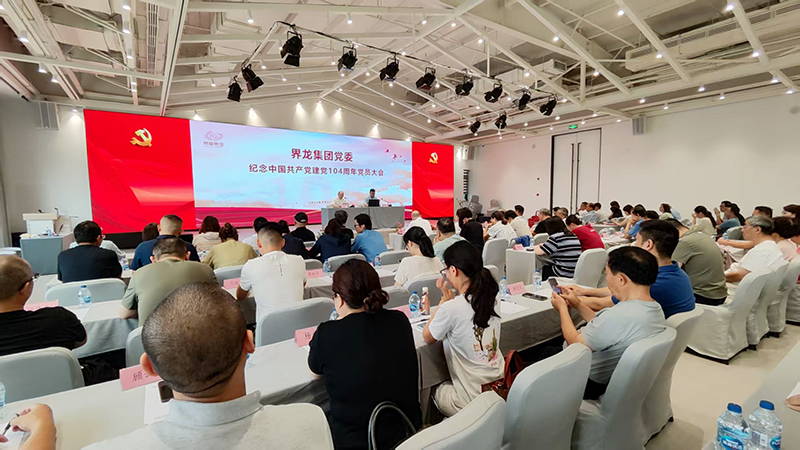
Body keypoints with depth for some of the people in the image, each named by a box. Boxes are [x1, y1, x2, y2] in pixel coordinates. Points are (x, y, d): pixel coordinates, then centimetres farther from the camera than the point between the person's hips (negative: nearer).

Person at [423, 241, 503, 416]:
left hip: (473, 399, -6)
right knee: (447, 384, 30)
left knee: (436, 391, 24)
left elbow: (427, 337, -6)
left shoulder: (450, 308, -25)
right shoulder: (492, 299, -5)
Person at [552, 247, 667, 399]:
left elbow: (575, 343, -19)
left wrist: (562, 308, -6)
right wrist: (578, 304, 8)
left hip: (590, 385, -8)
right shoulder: (656, 308, -5)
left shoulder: (617, 316, -35)